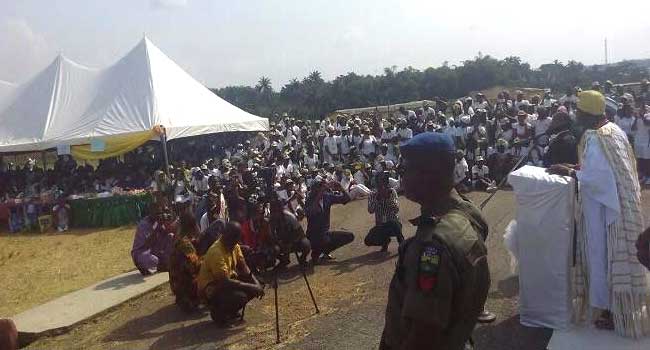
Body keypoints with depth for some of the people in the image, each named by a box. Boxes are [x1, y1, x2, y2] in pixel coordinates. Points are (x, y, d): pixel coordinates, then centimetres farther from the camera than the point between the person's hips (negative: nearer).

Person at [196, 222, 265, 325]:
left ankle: (231, 311, 12)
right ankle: (217, 312, -2)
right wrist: (251, 287, -31)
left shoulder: (235, 246, -3)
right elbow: (225, 282, -33)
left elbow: (244, 268, 2)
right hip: (210, 289, -8)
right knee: (240, 297, -31)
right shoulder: (216, 252, -29)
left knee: (256, 286, -6)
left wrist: (256, 284, -15)